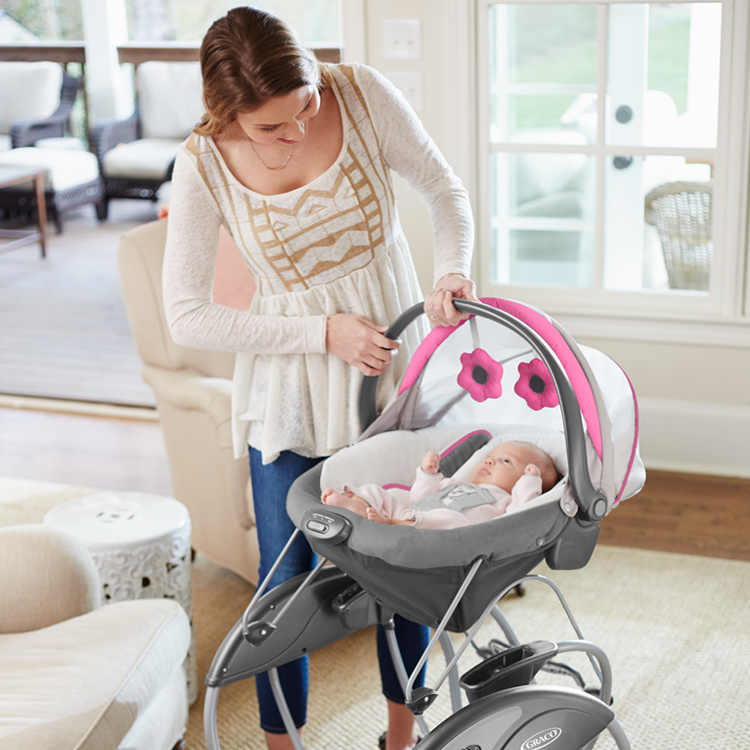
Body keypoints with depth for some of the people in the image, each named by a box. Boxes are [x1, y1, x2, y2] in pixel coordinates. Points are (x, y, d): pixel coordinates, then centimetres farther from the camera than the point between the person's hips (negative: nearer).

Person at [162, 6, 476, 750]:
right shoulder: (205, 165, -17)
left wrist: (451, 271, -21)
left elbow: (443, 189, -1)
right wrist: (325, 333, -18)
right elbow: (186, 317, -13)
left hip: (396, 363, 2)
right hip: (289, 386, -1)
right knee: (287, 576, 3)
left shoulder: (361, 94, -15)